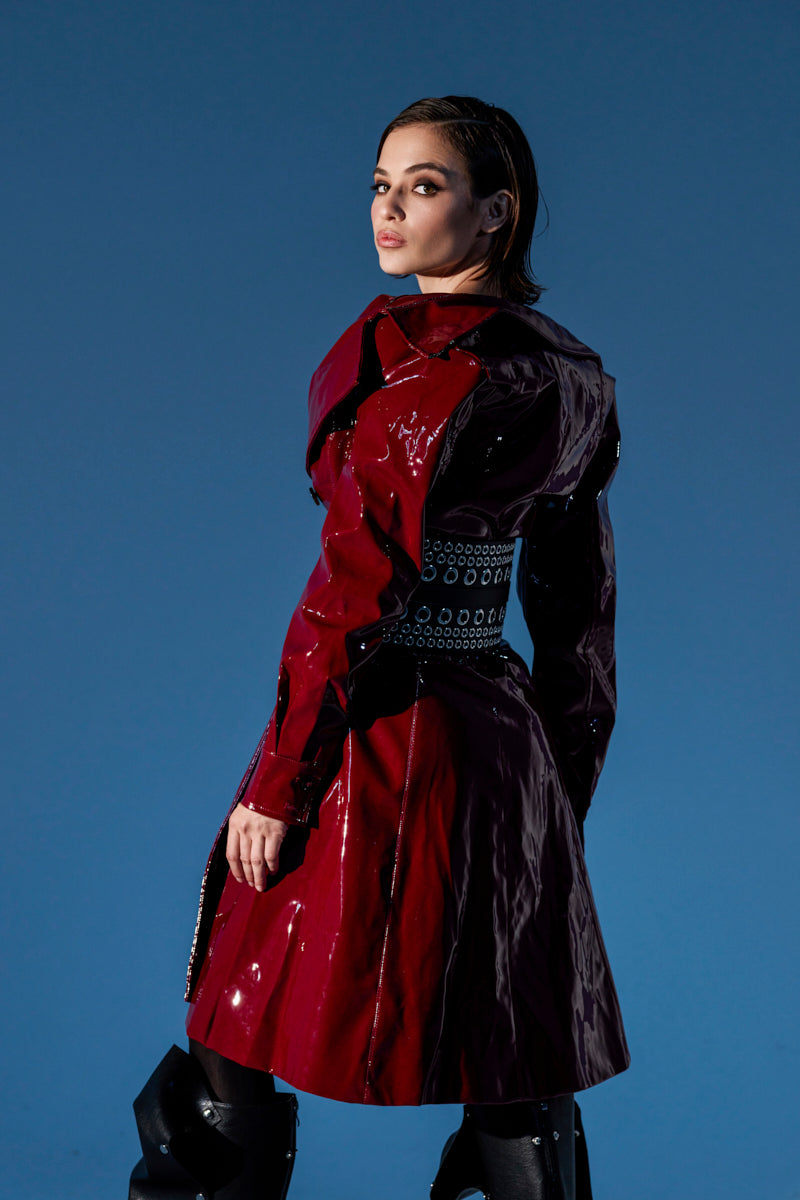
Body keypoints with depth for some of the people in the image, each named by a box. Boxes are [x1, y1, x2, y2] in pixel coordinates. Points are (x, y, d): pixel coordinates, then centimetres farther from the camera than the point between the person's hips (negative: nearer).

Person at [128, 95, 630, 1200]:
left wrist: (279, 779, -12)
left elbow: (360, 585, -17)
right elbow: (580, 611, 14)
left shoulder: (401, 355, -12)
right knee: (517, 1090, 12)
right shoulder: (565, 379, 9)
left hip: (382, 741, -7)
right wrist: (560, 796, 20)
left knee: (245, 1049, 7)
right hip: (506, 752, 7)